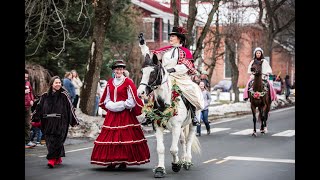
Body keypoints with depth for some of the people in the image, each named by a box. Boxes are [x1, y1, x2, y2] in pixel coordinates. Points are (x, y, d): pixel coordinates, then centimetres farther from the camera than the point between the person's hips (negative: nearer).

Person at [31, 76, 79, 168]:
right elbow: (39, 107, 12)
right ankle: (58, 158, 21)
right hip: (48, 123, 4)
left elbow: (70, 108, 2)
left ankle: (52, 159, -9)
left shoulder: (64, 95, 0)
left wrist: (74, 121, 3)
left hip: (60, 123, -4)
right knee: (49, 140, 6)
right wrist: (35, 119, 9)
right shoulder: (45, 96, 8)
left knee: (56, 140, -11)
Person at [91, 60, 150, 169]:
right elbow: (106, 100, 13)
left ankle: (124, 161, 1)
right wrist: (111, 106, -6)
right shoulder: (110, 83, 10)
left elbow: (131, 102, -8)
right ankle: (112, 161, 8)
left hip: (125, 114, -4)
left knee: (125, 136, -5)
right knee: (110, 136, 1)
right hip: (112, 115, 5)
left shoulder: (128, 82, -4)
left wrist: (120, 105, -12)